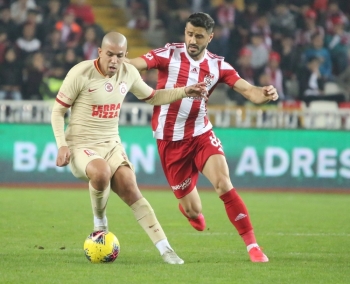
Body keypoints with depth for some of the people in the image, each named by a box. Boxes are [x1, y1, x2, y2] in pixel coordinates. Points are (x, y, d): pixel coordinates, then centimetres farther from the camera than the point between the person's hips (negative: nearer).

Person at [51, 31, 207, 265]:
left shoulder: (129, 73, 1)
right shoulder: (80, 73, -15)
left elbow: (152, 97, 19)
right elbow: (58, 110, -6)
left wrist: (185, 92, 7)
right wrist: (62, 145, -17)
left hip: (111, 144, 5)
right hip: (81, 146, -5)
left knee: (131, 191, -13)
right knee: (102, 172, -37)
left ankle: (165, 249, -14)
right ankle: (100, 222, -8)